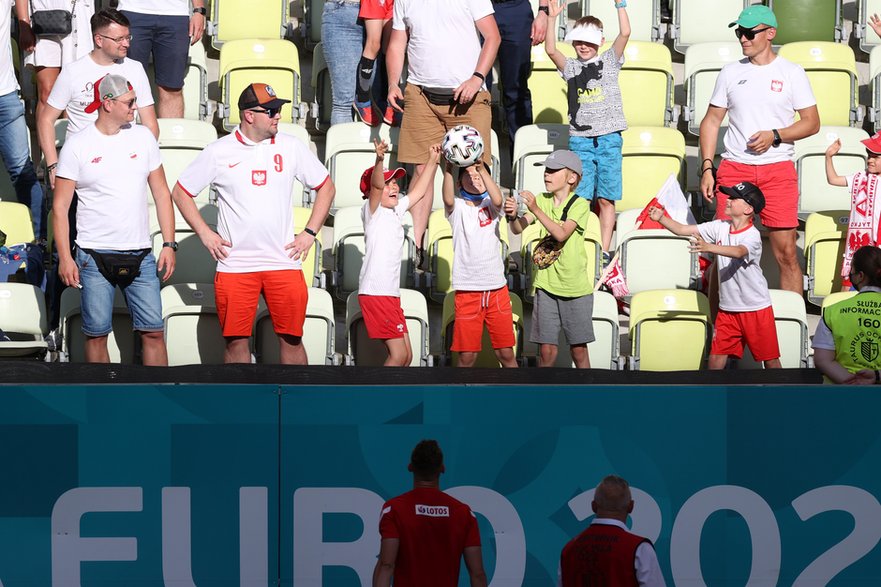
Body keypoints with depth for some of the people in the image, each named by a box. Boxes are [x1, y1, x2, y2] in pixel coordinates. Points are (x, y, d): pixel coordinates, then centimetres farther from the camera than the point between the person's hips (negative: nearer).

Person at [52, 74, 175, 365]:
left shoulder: (143, 137, 8)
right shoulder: (77, 145, -2)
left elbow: (161, 193, 13)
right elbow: (60, 205, 0)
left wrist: (169, 244, 5)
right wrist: (65, 257, -8)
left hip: (140, 255, 3)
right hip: (94, 257, -3)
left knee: (153, 331, -2)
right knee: (96, 335, 1)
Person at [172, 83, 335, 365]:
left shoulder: (291, 147, 6)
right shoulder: (218, 152, 1)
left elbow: (326, 186, 15)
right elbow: (180, 192, 10)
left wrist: (309, 233, 7)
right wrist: (204, 233, 2)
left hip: (284, 262, 1)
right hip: (234, 265, -1)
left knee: (291, 338, 1)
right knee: (236, 341, 1)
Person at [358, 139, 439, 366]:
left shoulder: (396, 210, 18)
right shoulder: (372, 211, -5)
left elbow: (418, 192, 30)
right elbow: (376, 186, -24)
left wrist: (433, 162, 27)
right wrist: (379, 159, -41)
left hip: (391, 294, 9)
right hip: (375, 293, -9)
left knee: (406, 356, 9)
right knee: (399, 355, -13)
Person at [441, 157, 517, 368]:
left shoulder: (490, 206, 6)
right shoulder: (457, 208, 2)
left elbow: (497, 200, -19)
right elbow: (448, 200, -22)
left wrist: (482, 169, -31)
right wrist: (448, 169, -38)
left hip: (497, 287, 1)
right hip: (467, 289, -1)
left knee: (506, 353, 5)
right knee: (467, 355, 0)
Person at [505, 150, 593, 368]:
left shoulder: (580, 205, -8)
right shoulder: (542, 200, 4)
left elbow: (561, 234, -22)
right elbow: (519, 228, -6)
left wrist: (535, 209, -29)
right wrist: (513, 216, -28)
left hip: (575, 287, -3)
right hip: (546, 284, 3)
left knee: (578, 348, 4)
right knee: (546, 350, 0)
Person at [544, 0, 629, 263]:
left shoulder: (609, 61, 9)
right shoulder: (571, 67, 11)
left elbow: (625, 33, -4)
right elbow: (550, 49, -5)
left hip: (608, 140, -1)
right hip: (580, 140, 1)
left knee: (606, 199, 0)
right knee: (580, 199, -4)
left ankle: (604, 251, 3)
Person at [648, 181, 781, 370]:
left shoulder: (752, 235, -18)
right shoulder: (720, 227, 0)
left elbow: (739, 252, -39)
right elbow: (683, 230, -2)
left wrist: (708, 247, -53)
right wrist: (661, 218, -18)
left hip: (756, 308, -5)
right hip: (728, 308, 5)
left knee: (769, 357, 5)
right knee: (716, 356, 3)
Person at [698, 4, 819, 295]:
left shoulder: (791, 73, 4)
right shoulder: (731, 72, 10)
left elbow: (812, 122, 4)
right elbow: (711, 120, 13)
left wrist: (775, 135, -12)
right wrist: (706, 168, 3)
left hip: (778, 170, -2)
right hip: (733, 169, 2)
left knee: (786, 251, -5)